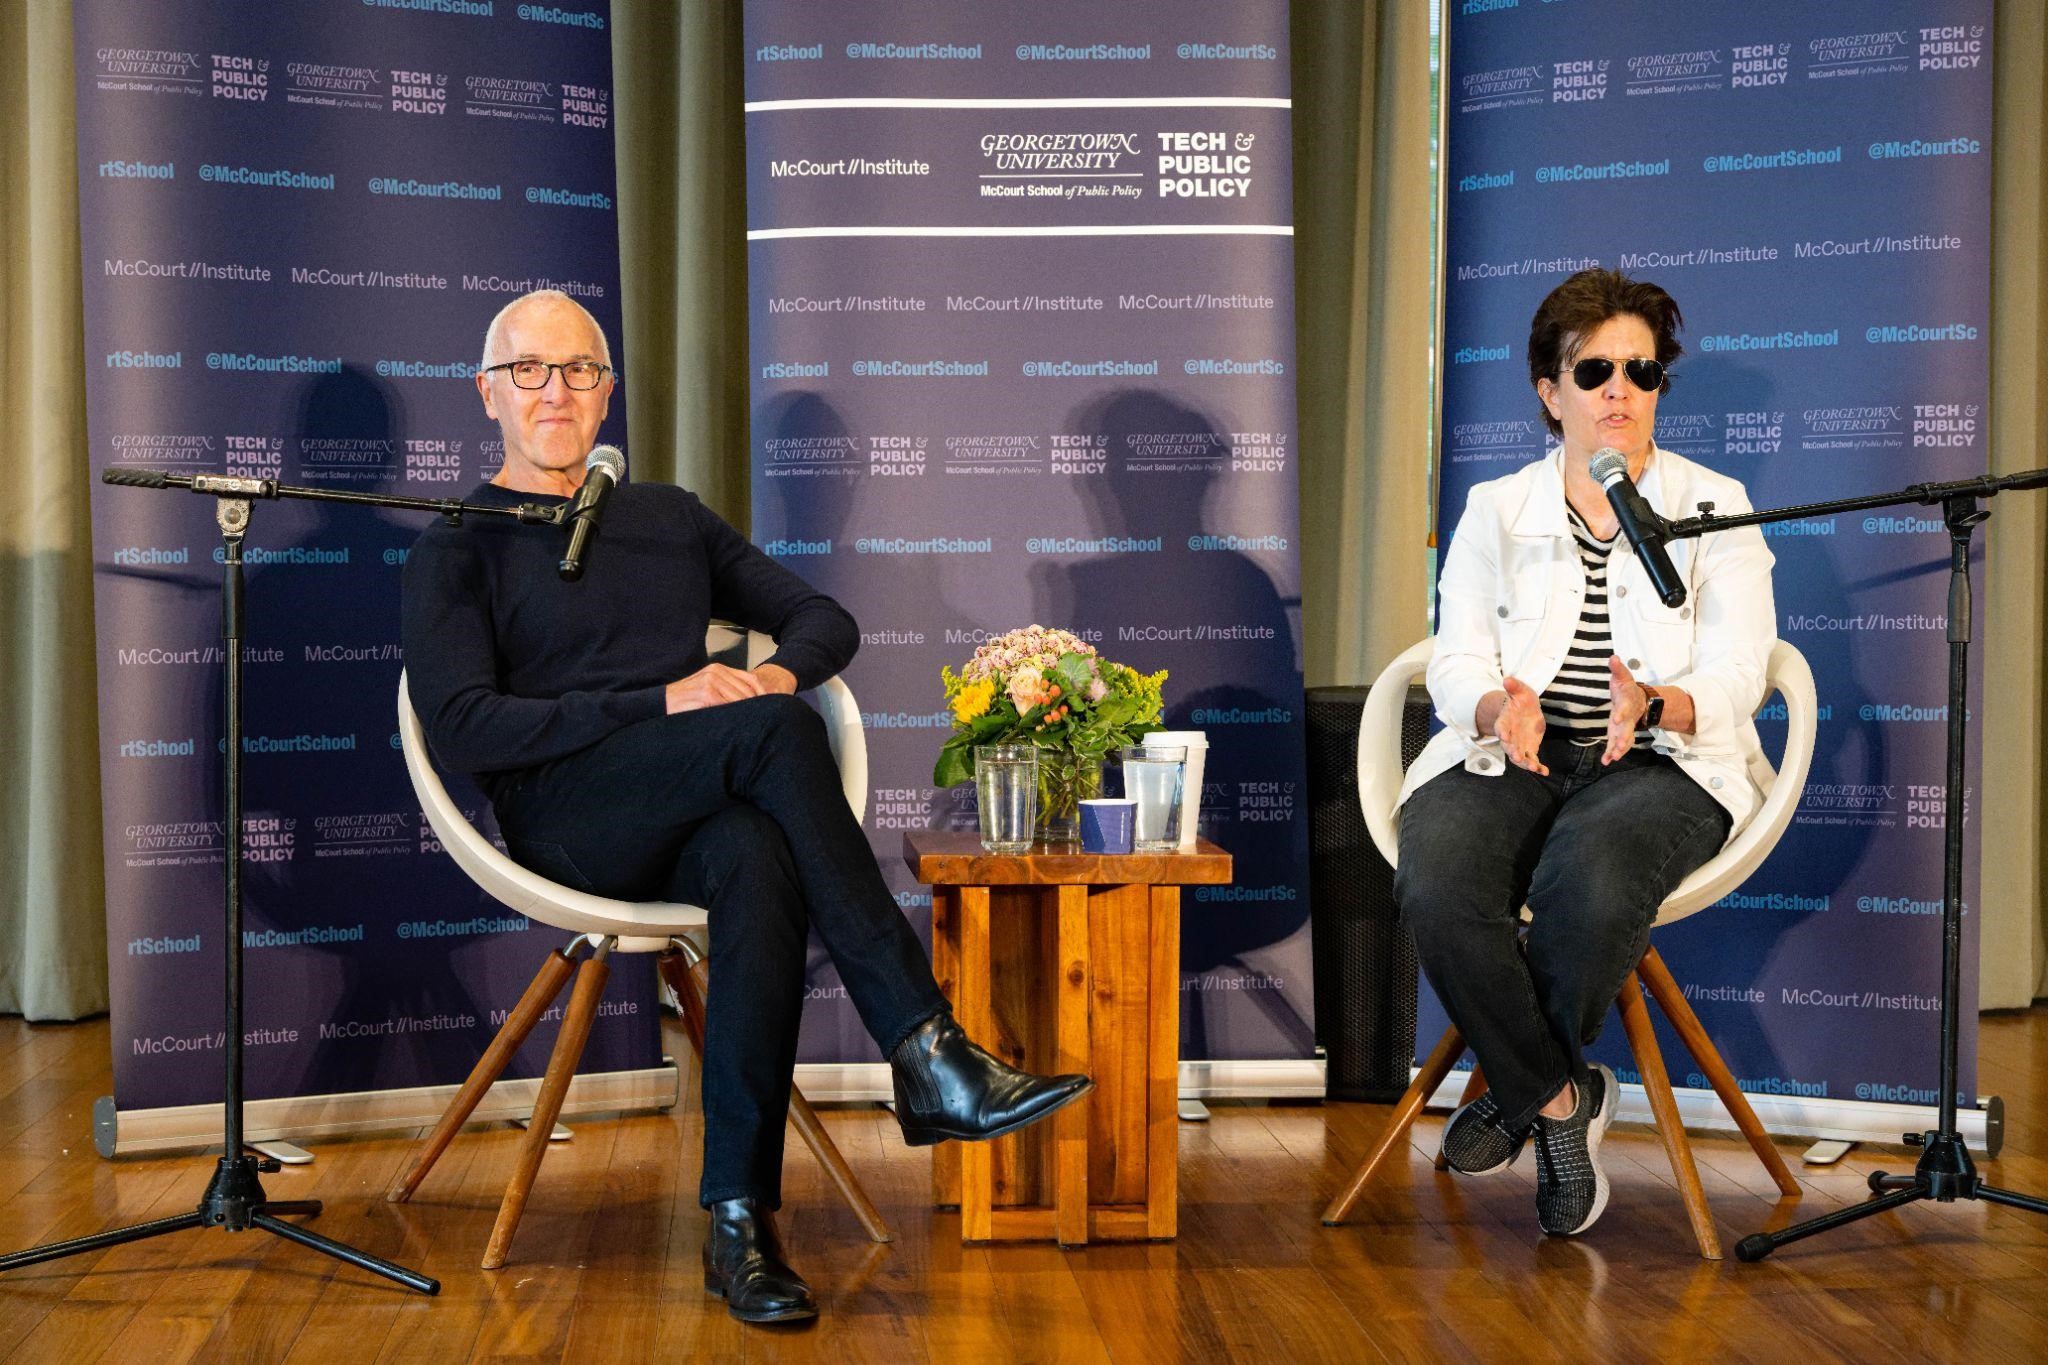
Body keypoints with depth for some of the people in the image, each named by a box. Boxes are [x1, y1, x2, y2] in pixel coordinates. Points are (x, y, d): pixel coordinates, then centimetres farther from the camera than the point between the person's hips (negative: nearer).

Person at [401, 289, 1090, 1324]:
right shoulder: (459, 549, 10)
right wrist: (658, 704, -15)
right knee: (779, 733, -32)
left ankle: (739, 1219, -35)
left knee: (760, 860, -35)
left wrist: (781, 673, -4)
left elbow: (824, 618, 22)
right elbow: (460, 729, -6)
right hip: (565, 823, -3)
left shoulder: (668, 517, 25)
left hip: (698, 819, 4)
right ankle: (926, 1054, -34)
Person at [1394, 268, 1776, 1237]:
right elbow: (1456, 666, 2)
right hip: (1511, 756, 2)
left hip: (1662, 765, -1)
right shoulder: (1496, 511, 12)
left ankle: (1518, 1088, -9)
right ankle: (1559, 1101, -12)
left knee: (1588, 877, -36)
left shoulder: (1715, 509, 8)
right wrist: (1501, 706, -23)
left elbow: (1735, 678, -3)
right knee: (1436, 876, -32)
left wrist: (1656, 705, -26)